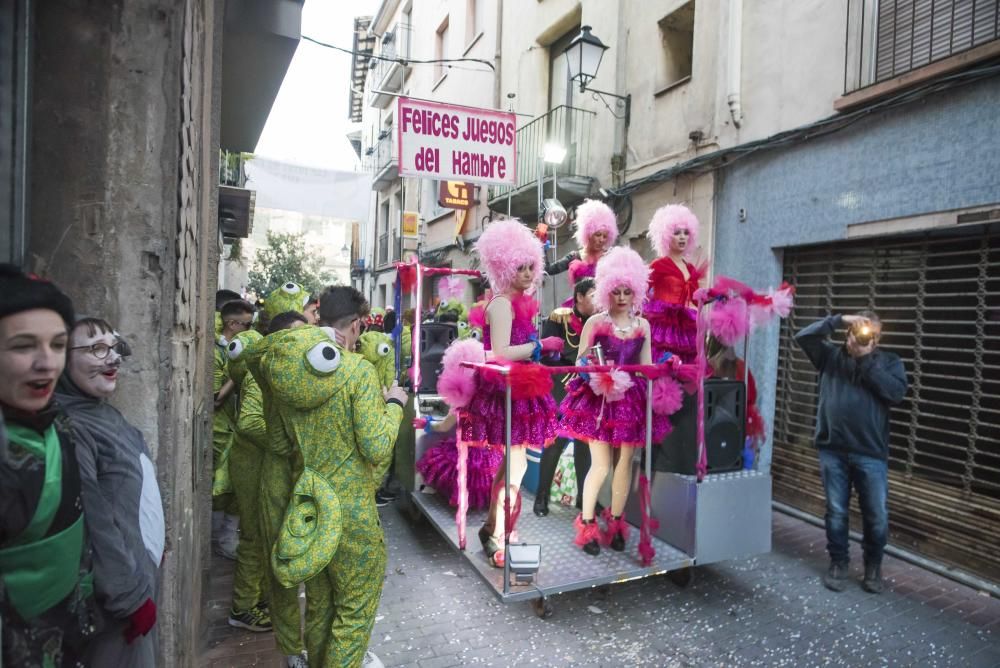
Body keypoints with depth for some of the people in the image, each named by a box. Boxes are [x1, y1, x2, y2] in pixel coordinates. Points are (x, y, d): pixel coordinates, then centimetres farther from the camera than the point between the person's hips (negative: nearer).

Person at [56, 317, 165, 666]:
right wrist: (130, 596, -19)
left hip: (141, 572, 9)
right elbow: (94, 527, -26)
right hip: (117, 595, -9)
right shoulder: (70, 430, -25)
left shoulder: (105, 414, 7)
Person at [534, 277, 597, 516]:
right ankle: (542, 497, 11)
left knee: (585, 442, 10)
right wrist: (573, 370, -17)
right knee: (555, 442, -1)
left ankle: (583, 495, 23)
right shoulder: (559, 317, -7)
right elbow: (546, 354, -11)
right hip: (562, 389, -5)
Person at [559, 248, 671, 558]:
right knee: (601, 465, -4)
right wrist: (593, 374, -22)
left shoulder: (642, 325, 8)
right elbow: (580, 363, -2)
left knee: (624, 463, 8)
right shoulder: (595, 322, -3)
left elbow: (646, 366, 10)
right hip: (599, 399, -3)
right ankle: (587, 525, 12)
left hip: (631, 399, 4)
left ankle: (615, 523, 24)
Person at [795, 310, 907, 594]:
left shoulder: (889, 361, 6)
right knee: (836, 512, 9)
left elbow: (896, 392, -10)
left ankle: (873, 566, 27)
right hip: (832, 450, 1)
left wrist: (866, 359, -11)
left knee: (877, 516, 5)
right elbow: (803, 336, -6)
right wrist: (839, 319, -11)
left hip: (871, 453, 0)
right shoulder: (831, 355, 8)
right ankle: (838, 563, 26)